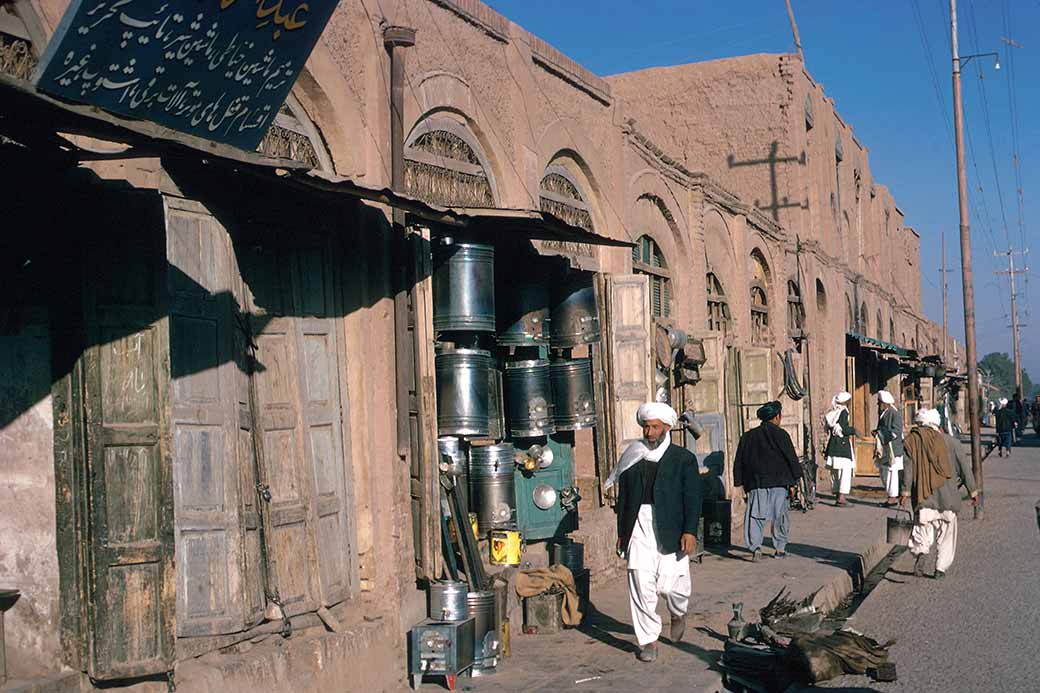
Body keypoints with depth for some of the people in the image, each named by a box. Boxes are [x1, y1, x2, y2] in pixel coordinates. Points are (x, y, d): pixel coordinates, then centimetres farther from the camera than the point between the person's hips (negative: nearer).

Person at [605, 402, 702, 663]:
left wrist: (689, 531, -10)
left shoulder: (683, 459, 3)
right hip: (638, 530, 2)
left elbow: (693, 498, 0)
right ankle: (649, 641, 8)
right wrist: (621, 532, 12)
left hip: (670, 531, -2)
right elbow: (623, 497, 14)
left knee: (670, 583, 0)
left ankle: (679, 613, 35)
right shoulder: (632, 458, 10)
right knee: (642, 585, -3)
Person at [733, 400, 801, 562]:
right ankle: (780, 548, 17)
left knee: (755, 516, -2)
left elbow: (739, 462, 9)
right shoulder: (781, 435, -1)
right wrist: (792, 482, 5)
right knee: (780, 516, 11)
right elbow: (792, 459, -1)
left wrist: (741, 485, 12)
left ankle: (755, 546, -19)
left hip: (756, 484, 2)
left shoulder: (748, 437, 10)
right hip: (779, 483, -2)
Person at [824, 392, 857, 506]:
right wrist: (853, 430, 0)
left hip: (832, 445, 8)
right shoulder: (843, 412, -10)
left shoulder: (832, 413, 13)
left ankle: (838, 497, 16)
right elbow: (844, 429, -17)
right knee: (846, 471, -7)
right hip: (843, 445, -8)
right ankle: (842, 498, -12)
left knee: (836, 472, 11)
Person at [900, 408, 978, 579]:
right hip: (947, 494, 1)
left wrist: (906, 490, -9)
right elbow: (963, 465, 4)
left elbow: (908, 466, -8)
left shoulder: (913, 440, 0)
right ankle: (941, 568, 10)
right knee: (945, 532, 12)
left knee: (923, 525, 7)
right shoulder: (949, 441, 4)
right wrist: (972, 490, 10)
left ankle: (920, 552, -22)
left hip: (923, 494, -1)